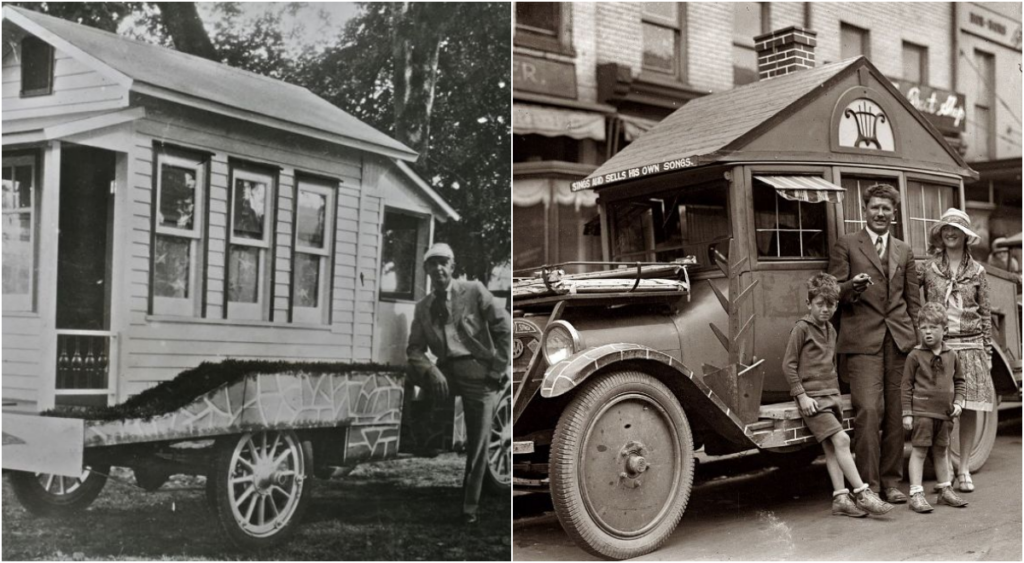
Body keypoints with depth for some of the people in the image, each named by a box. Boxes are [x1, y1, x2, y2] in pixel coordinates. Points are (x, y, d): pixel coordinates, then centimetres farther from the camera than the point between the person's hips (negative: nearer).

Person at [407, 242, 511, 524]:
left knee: (477, 445, -3)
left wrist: (497, 371, -8)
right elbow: (415, 348, 5)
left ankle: (469, 509, 14)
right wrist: (431, 370, -15)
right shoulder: (423, 307, 11)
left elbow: (505, 330, -4)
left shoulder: (474, 292, -2)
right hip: (446, 372, 4)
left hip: (478, 374, -4)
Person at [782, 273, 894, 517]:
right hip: (812, 397, -7)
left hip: (831, 395, 7)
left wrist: (837, 395, 18)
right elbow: (788, 364, -10)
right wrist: (801, 395, -15)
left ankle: (840, 498, 3)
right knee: (841, 439, -15)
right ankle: (862, 494, -13)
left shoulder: (830, 330, 15)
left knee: (831, 447, 4)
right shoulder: (802, 327, -8)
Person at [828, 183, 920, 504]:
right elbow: (834, 292, 2)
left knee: (895, 412, 6)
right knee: (868, 410, -13)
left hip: (899, 339, 4)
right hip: (862, 339, -4)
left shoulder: (904, 252, 20)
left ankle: (891, 481, 16)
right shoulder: (845, 246, 6)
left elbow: (914, 299, 19)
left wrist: (917, 339, 10)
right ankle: (868, 484, -6)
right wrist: (851, 287, -20)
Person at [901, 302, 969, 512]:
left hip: (944, 412, 5)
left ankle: (945, 490, 29)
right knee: (920, 450, -5)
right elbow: (907, 385, -5)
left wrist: (958, 402, 4)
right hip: (922, 411, -5)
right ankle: (916, 494, -3)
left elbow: (959, 380, 19)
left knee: (941, 450, 16)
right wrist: (907, 413, -8)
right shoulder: (915, 355, -6)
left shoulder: (950, 356, 8)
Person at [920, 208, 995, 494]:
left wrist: (988, 351, 6)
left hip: (970, 346, 1)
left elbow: (985, 314, 10)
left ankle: (964, 470, 13)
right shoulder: (928, 269, 5)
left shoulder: (977, 272, 8)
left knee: (969, 409, 3)